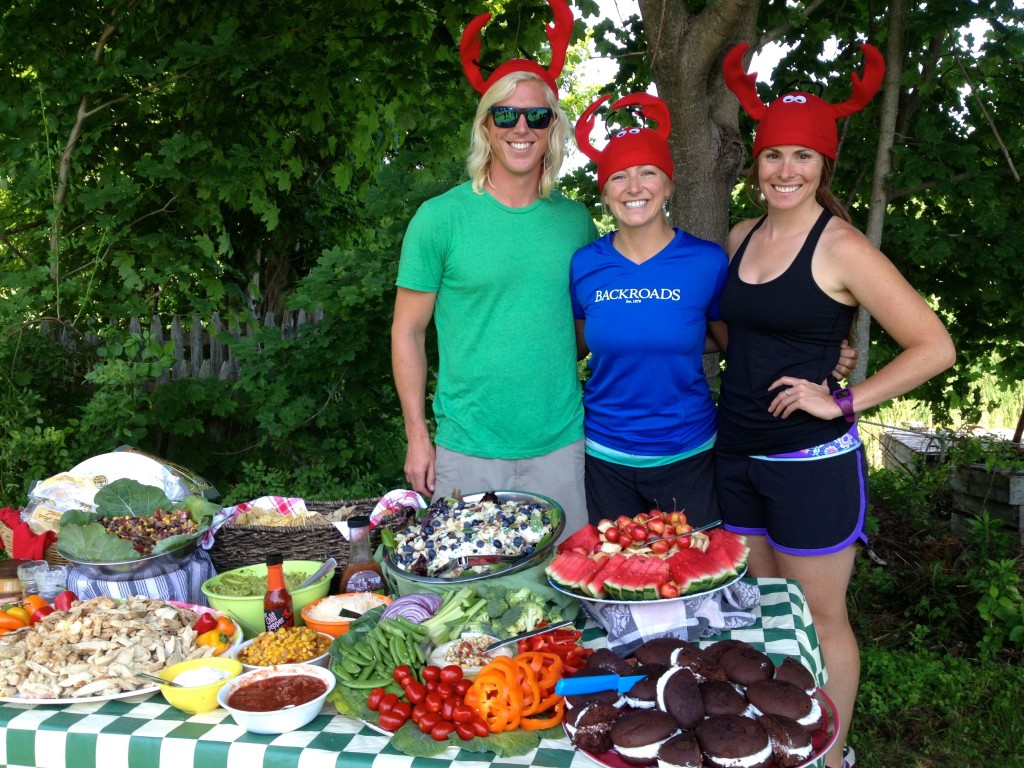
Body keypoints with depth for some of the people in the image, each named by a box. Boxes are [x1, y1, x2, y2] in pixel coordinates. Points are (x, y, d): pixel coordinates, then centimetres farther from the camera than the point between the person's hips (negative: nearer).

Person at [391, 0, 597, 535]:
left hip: (560, 445, 3)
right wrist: (417, 437, -4)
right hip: (466, 450, -2)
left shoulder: (576, 220, 4)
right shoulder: (440, 217, -5)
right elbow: (408, 331, -1)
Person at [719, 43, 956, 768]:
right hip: (738, 455, 7)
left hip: (811, 462, -6)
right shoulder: (741, 237, 6)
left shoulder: (841, 247, -13)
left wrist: (842, 402, -18)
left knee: (821, 619, 7)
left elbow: (934, 345, -15)